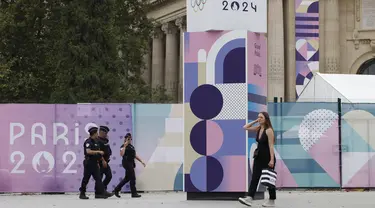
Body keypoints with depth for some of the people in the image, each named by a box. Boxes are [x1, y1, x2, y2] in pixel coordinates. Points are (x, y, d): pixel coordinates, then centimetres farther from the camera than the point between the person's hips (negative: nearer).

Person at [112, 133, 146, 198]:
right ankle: (134, 193, -1)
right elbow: (121, 154, -25)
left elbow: (135, 155, 22)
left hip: (131, 163, 9)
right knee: (132, 178, -7)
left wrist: (141, 161, 18)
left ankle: (116, 190, 21)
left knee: (127, 178, 13)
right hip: (127, 163, -9)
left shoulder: (131, 146, 17)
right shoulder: (123, 146, -8)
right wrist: (124, 146, -22)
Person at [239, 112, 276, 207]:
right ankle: (249, 198, -13)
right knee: (255, 177, -4)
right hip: (259, 157, 7)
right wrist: (255, 121, 4)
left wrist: (272, 160, -23)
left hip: (267, 157, -7)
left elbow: (271, 146, -19)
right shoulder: (258, 129, 8)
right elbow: (245, 127, 14)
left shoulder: (269, 130, -15)